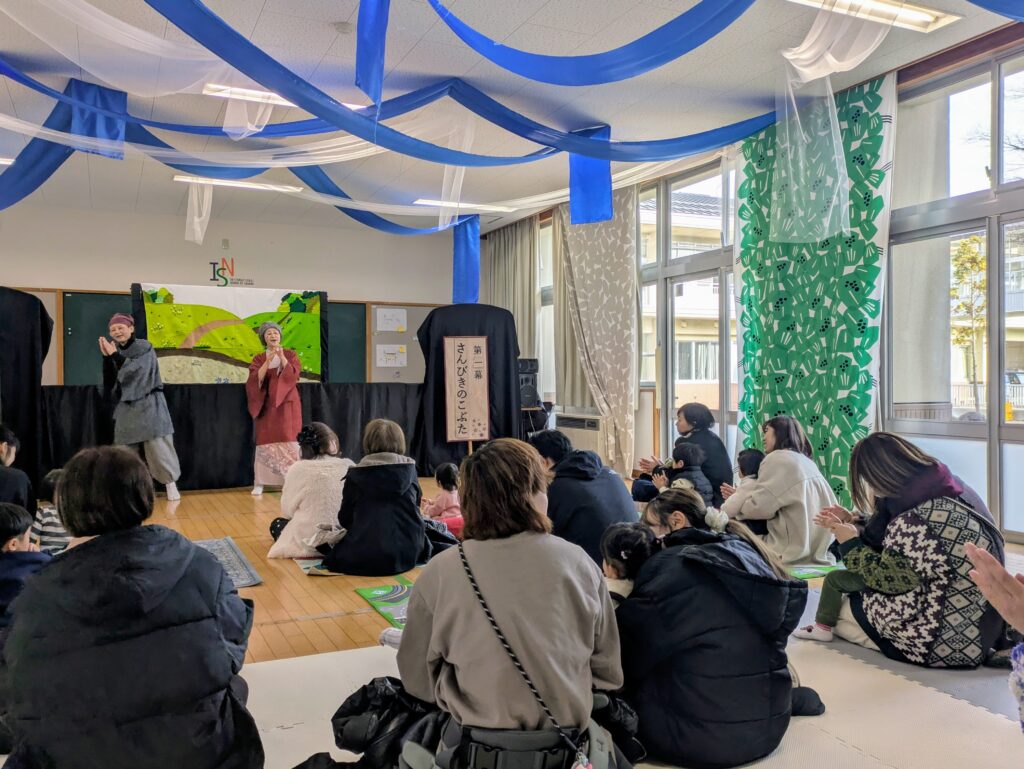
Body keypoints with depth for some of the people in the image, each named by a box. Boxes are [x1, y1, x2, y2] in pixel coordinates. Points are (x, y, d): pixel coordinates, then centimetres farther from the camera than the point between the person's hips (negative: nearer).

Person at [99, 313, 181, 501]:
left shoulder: (144, 347, -5)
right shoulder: (115, 352, 9)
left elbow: (135, 371, -20)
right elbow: (109, 384, 2)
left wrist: (114, 354, -13)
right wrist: (106, 357, -6)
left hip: (148, 406, -5)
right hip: (126, 408, 5)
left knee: (158, 447, -8)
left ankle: (171, 485, -2)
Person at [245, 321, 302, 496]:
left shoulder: (290, 354, 7)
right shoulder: (259, 359, 8)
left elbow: (294, 375, -9)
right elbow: (256, 379, -8)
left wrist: (282, 357, -16)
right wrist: (268, 361, -17)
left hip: (287, 404, -1)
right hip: (267, 405, 1)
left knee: (289, 441, -7)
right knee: (265, 442, -3)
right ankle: (259, 484, 1)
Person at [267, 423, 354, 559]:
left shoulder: (297, 469, -8)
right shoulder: (349, 466, -5)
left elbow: (287, 511, -2)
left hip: (310, 542, -4)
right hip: (347, 538, 4)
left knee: (276, 524, 24)